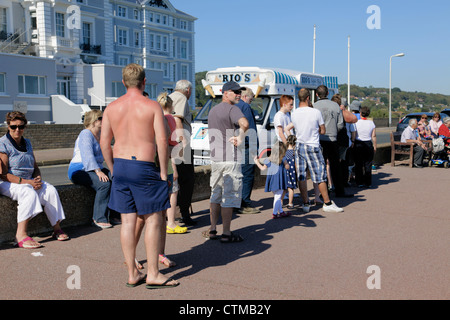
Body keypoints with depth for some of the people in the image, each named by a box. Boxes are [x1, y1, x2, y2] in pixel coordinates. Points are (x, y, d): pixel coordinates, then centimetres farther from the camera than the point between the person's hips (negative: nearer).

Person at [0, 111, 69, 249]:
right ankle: (21, 235, -40)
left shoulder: (27, 143, 14)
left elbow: (35, 167, 19)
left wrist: (37, 178, -5)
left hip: (29, 181, 6)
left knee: (50, 190, -19)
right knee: (30, 193, -36)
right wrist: (26, 182, -23)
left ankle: (57, 228, -14)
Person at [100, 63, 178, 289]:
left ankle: (132, 274, 16)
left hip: (120, 166, 5)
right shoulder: (152, 106, -6)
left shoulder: (111, 108, 6)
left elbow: (104, 142, 7)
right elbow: (162, 141, -12)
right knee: (153, 219, 4)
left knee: (128, 221, 9)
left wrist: (113, 169, 16)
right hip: (144, 167, -5)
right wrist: (163, 171, -5)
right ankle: (153, 274, 7)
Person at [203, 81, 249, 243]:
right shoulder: (231, 109, -10)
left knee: (216, 194, 16)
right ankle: (226, 234, 1)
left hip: (215, 158, 8)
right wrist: (240, 138, -15)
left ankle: (212, 230, 21)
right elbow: (244, 123, -31)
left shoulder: (212, 110, 18)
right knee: (229, 196, -3)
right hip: (230, 159, -8)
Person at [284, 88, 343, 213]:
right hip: (313, 147, -4)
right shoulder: (316, 112, -12)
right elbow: (323, 131, -3)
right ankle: (327, 203, 11)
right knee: (320, 176, 4)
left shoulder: (294, 114, -1)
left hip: (299, 146, 4)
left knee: (301, 177, 8)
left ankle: (305, 204, 11)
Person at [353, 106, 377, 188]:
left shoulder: (356, 122, -6)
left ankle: (359, 182, 6)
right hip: (368, 144, 2)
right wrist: (375, 146, 8)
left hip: (358, 144, -2)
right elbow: (374, 136, 1)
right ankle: (368, 183, 10)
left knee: (358, 165, 6)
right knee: (368, 165, 7)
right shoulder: (371, 122, 0)